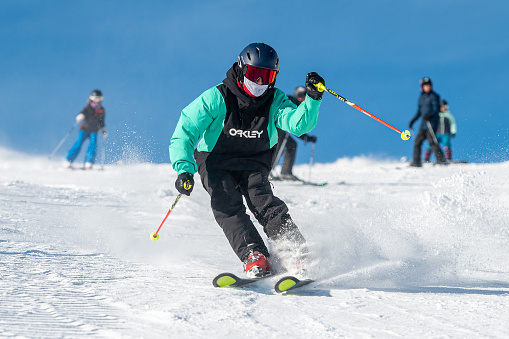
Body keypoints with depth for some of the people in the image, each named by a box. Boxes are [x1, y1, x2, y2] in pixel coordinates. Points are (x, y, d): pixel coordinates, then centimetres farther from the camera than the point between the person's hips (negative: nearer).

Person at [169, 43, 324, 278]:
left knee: (262, 201, -24)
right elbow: (185, 132, -17)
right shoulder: (217, 98, -15)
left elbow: (298, 124, -25)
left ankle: (295, 255, -34)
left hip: (254, 164, 1)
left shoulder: (274, 100, -7)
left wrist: (313, 99, -42)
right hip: (216, 165, -1)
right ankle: (254, 258, -38)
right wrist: (184, 169, -31)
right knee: (228, 207, -25)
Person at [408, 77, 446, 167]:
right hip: (423, 124, 8)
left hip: (432, 123, -8)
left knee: (432, 141, -16)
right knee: (417, 141, 5)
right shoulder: (421, 98, 17)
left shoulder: (434, 96, -4)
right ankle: (417, 162, 10)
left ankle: (441, 160, -15)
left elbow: (437, 109, -13)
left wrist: (430, 115, -29)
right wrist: (413, 121, 20)